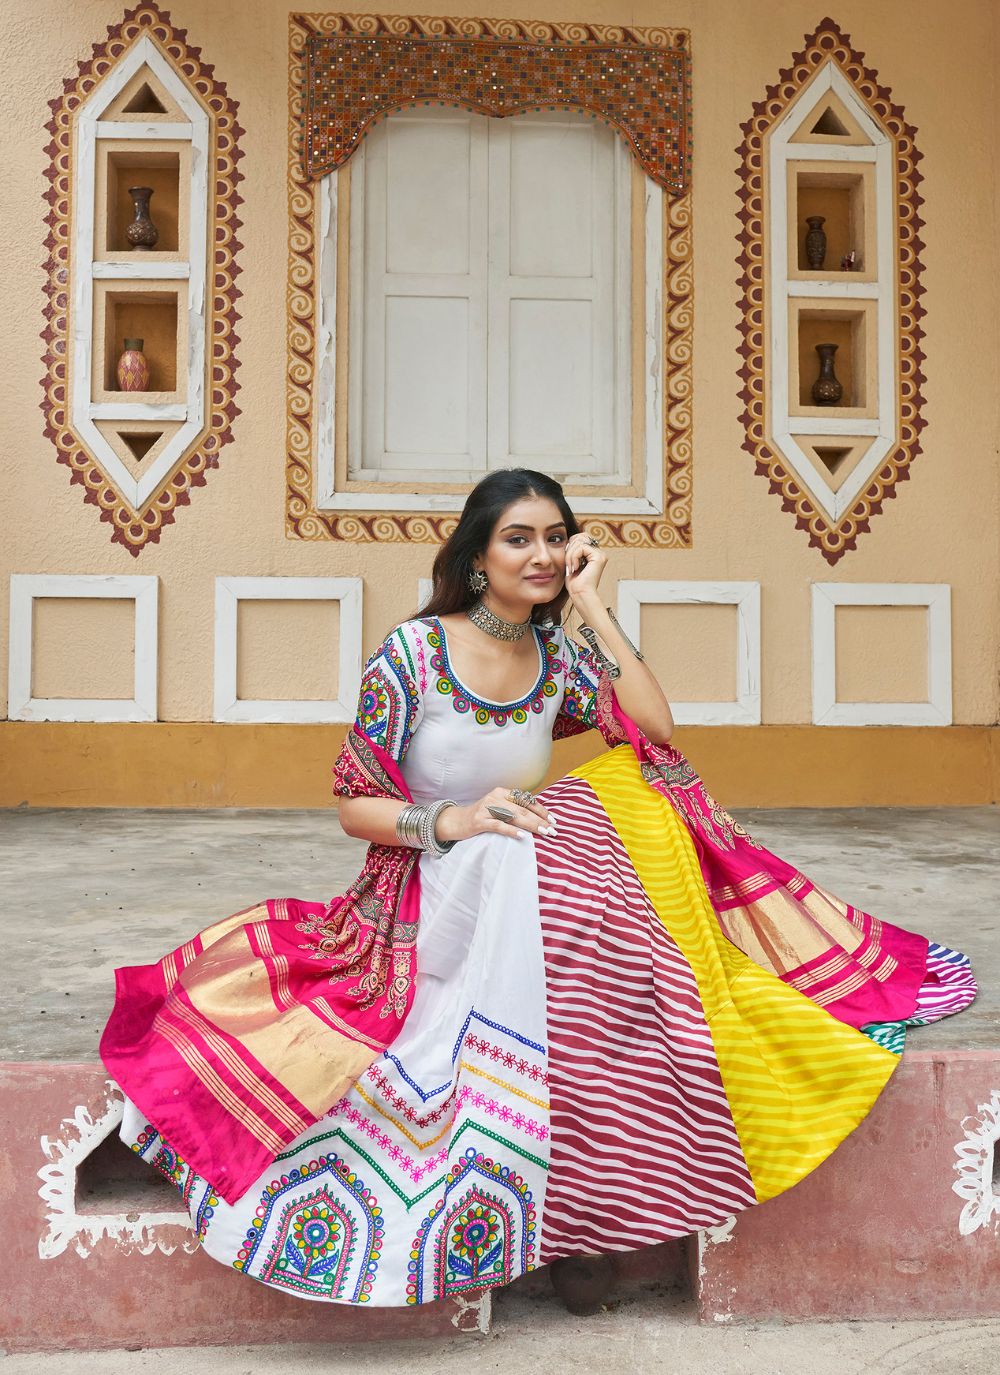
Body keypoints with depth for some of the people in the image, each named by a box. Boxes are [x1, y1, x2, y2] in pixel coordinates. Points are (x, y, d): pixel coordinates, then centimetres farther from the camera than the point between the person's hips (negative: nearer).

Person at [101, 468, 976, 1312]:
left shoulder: (558, 656, 7)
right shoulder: (413, 651, -7)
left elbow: (655, 730, -9)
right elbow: (355, 806, -5)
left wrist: (590, 601, -7)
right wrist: (450, 820, -25)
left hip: (524, 878, 5)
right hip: (427, 893, -5)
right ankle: (560, 1209, -22)